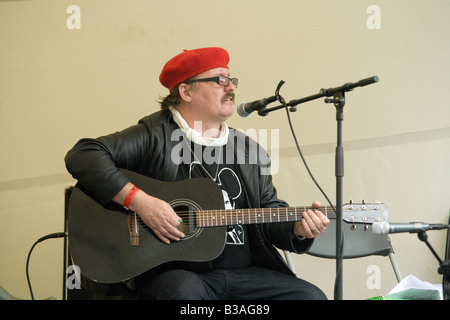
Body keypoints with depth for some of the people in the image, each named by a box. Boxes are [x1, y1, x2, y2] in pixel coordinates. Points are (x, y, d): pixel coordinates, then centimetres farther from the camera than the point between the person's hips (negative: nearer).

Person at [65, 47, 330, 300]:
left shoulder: (248, 149, 16)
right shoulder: (155, 136, -1)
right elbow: (82, 156, -10)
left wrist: (298, 229, -3)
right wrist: (139, 201, -19)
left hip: (244, 271, 5)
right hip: (172, 272, -5)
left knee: (311, 296, -14)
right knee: (184, 291, -38)